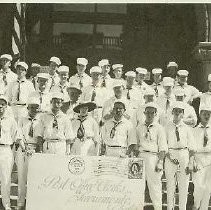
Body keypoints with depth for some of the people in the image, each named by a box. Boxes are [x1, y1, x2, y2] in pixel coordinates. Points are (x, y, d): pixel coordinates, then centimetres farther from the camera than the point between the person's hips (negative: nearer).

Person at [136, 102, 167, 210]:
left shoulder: (159, 128, 0)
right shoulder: (139, 127, 11)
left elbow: (163, 148, -2)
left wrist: (160, 162, -9)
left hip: (153, 157, -3)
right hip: (141, 156, 3)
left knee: (154, 184, -2)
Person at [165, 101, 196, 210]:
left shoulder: (187, 128, 2)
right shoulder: (167, 127, 2)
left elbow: (192, 148, 2)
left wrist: (190, 163, -6)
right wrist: (169, 156, -11)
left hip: (184, 156, 0)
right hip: (170, 155, 0)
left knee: (183, 185, 4)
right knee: (170, 185, 5)